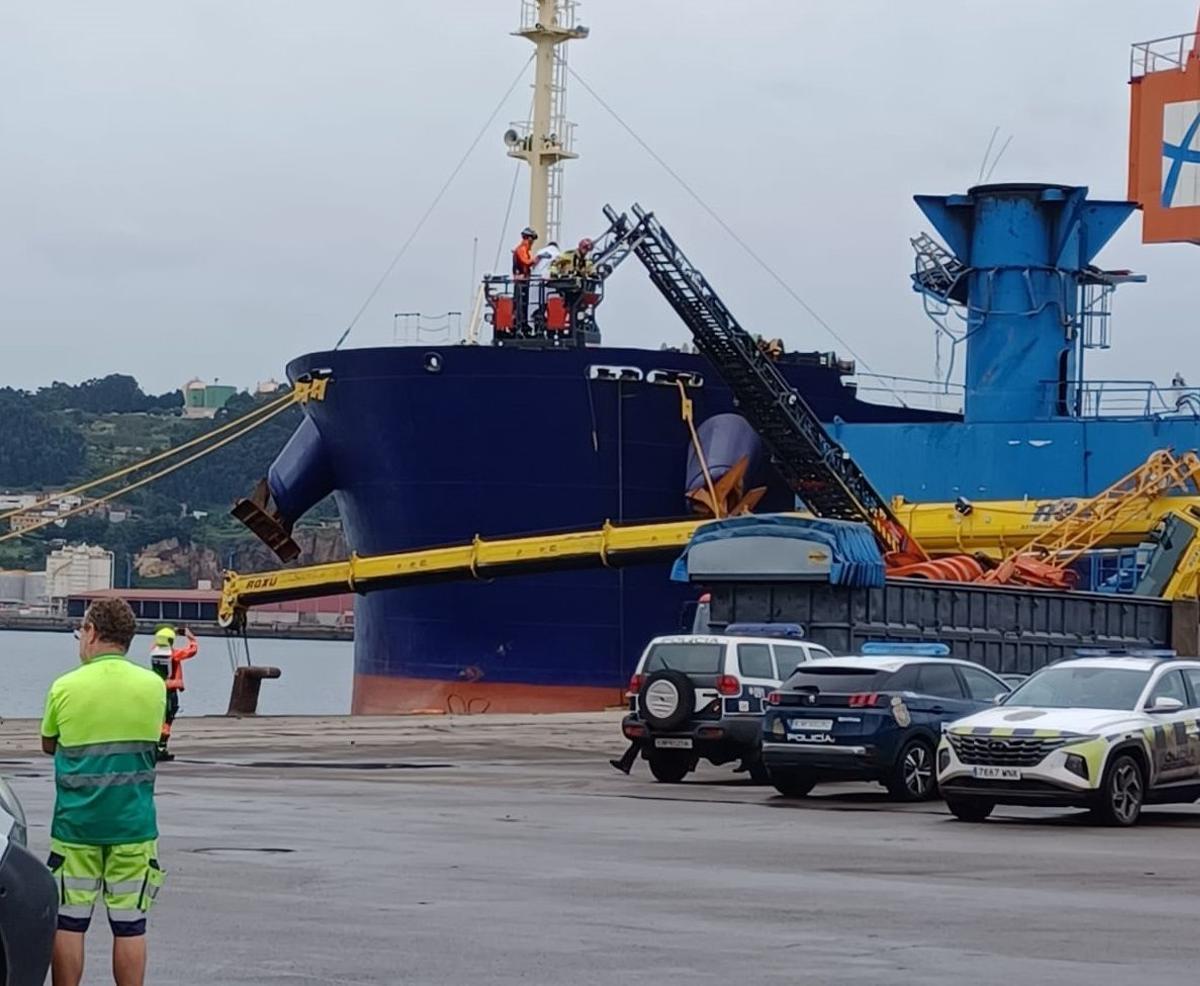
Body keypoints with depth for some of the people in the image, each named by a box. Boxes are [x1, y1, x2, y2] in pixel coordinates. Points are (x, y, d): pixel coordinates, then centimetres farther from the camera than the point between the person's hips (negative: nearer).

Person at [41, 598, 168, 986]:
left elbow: (49, 745, 7)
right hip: (133, 825, 1)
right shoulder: (153, 686, -2)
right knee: (129, 925, 3)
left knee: (68, 922, 5)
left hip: (75, 823, -1)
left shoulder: (65, 687, -6)